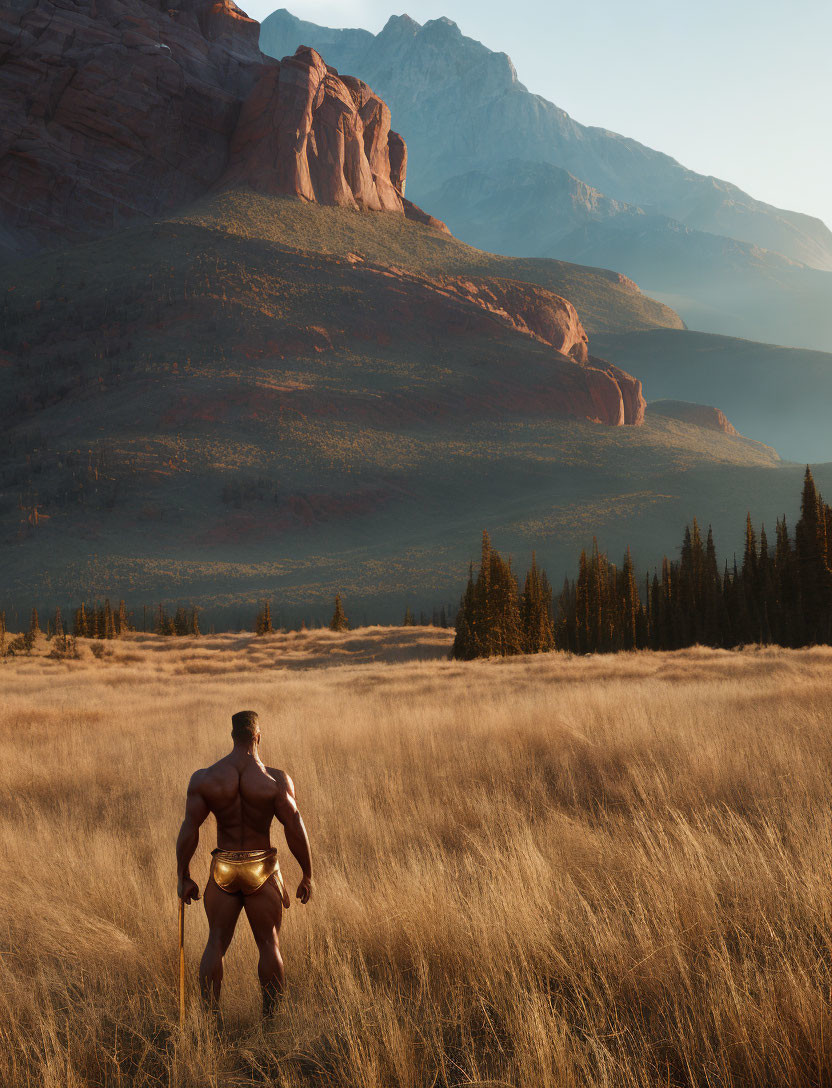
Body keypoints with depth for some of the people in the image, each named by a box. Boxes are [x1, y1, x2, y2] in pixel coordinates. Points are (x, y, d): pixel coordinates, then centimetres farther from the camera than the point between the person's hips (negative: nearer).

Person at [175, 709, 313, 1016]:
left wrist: (184, 877, 5)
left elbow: (188, 830, -5)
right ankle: (269, 1019, 11)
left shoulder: (204, 778, -5)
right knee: (269, 945, 9)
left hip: (223, 868, 2)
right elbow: (295, 830, -11)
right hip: (262, 869, -2)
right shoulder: (276, 780, -11)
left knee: (216, 944, 10)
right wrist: (307, 875, 0)